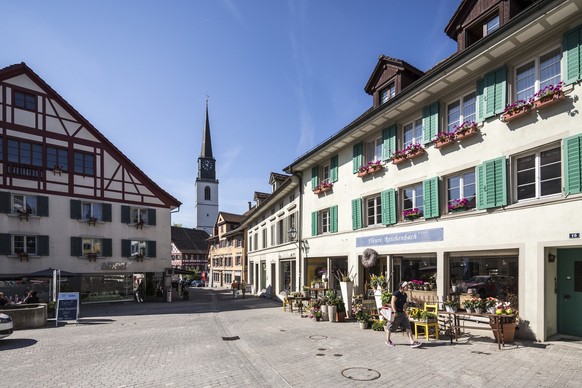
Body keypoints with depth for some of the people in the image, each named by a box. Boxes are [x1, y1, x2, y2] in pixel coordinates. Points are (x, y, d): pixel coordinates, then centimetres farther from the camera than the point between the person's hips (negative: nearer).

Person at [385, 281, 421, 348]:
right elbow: (392, 302, -22)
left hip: (402, 313, 8)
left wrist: (405, 312, 20)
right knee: (391, 327, 7)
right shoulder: (396, 293, -17)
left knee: (408, 327, -2)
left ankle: (412, 342, -4)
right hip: (396, 313, -8)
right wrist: (395, 312, -27)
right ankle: (387, 340, 24)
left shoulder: (405, 295, 9)